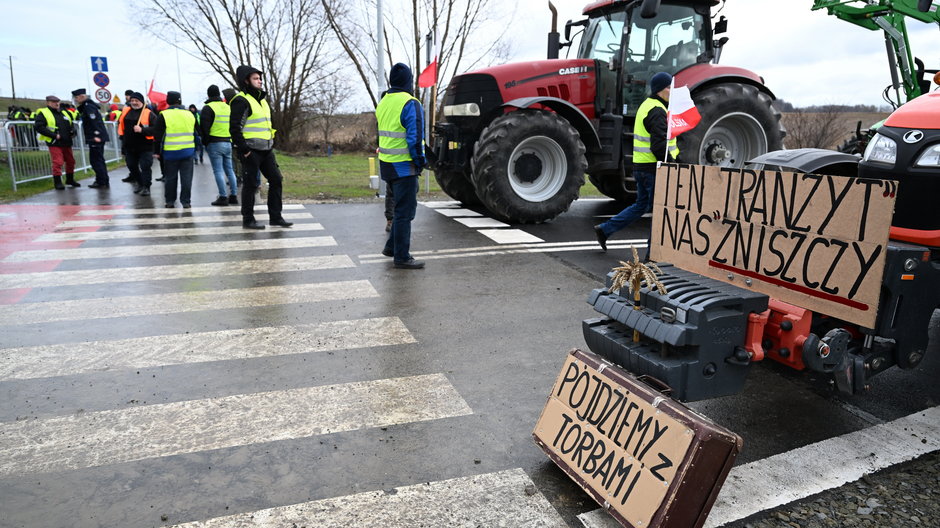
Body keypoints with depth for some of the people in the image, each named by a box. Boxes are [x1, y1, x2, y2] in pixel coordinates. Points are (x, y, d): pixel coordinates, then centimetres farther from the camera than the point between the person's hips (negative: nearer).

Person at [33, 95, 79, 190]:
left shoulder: (62, 113, 19)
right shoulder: (43, 113, -2)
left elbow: (70, 124, 30)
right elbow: (38, 127, -13)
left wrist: (72, 131, 6)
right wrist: (54, 135, -19)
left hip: (66, 143, 7)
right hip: (54, 143, -7)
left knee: (70, 161, 12)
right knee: (58, 163, -11)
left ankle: (70, 180, 28)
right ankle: (57, 182, -2)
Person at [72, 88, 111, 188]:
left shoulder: (88, 106, -13)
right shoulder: (85, 106, 18)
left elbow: (95, 121, -23)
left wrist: (96, 135, -26)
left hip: (96, 138, -11)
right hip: (98, 137, 11)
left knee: (96, 160, -6)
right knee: (99, 160, 16)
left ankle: (101, 182, -2)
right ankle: (105, 181, 22)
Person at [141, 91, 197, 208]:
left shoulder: (163, 115, -4)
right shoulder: (190, 114, 7)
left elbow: (157, 135, -3)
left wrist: (156, 151, 5)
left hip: (170, 152, -2)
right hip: (188, 151, 2)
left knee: (170, 177, 8)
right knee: (186, 177, 3)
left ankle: (170, 201, 14)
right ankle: (186, 201, 3)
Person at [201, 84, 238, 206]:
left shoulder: (208, 108, -7)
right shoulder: (228, 107, 14)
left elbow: (204, 127, -9)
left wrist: (206, 141, 2)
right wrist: (230, 139, 16)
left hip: (215, 144, -6)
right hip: (228, 142, 6)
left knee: (218, 171, -4)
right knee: (229, 170, 11)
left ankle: (223, 197, -7)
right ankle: (233, 195, 11)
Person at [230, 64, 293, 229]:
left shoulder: (262, 99, 16)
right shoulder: (241, 101, -11)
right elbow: (235, 128, -16)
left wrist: (271, 143, 16)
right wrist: (244, 150, -18)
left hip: (266, 150, 8)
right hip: (251, 151, -8)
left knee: (276, 180, 7)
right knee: (250, 184, -1)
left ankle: (275, 217, 15)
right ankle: (248, 220, 10)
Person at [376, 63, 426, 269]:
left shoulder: (383, 103, 12)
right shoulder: (410, 104, -15)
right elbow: (414, 137, -19)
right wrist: (420, 161, -8)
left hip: (386, 164, 9)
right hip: (403, 165, -9)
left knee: (402, 206, 22)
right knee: (404, 210, -2)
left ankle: (392, 246, 29)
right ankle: (402, 257, 3)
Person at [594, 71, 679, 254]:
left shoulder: (646, 106, 17)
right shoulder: (657, 111, -16)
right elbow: (659, 145, -24)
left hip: (640, 166, 10)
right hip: (653, 167, -10)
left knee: (641, 205, 20)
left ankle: (604, 230, 18)